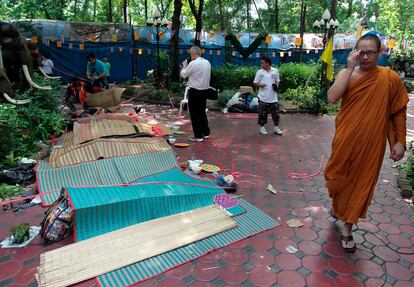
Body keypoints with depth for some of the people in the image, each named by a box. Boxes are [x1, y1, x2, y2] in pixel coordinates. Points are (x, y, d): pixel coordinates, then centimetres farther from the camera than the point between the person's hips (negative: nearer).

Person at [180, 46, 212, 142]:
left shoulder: (193, 64, -16)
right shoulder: (207, 63, 6)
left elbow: (183, 74, -6)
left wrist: (185, 65, 11)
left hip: (195, 91, -7)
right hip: (205, 90, 7)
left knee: (194, 113, 2)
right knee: (202, 111, 19)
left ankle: (198, 136, 6)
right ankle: (206, 132, 25)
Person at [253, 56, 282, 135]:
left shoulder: (275, 71, 3)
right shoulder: (259, 72, 0)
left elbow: (278, 80, 13)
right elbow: (255, 83, 3)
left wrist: (276, 85, -9)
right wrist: (260, 85, -17)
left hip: (273, 97, 1)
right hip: (263, 97, -1)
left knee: (275, 112, 7)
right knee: (262, 113, 5)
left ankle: (276, 127, 20)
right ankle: (262, 127, 21)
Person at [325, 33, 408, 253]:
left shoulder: (390, 78, -5)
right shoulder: (346, 74, -3)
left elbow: (399, 111, 2)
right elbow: (332, 98, -20)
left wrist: (400, 141, 0)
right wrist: (350, 68, -20)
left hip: (371, 144, -1)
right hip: (345, 140, 1)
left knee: (361, 184, 8)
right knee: (338, 177, 16)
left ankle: (347, 228, 24)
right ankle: (338, 207, 47)